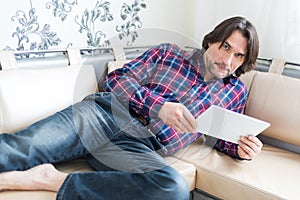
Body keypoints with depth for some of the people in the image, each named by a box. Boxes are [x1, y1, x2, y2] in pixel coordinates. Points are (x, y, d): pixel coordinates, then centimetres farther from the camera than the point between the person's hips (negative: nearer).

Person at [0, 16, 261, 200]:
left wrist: (241, 149, 1)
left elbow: (224, 138, 26)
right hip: (103, 114, 1)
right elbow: (117, 78, 7)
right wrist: (160, 106, -9)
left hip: (139, 146, 0)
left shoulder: (235, 92, 20)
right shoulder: (169, 53, 15)